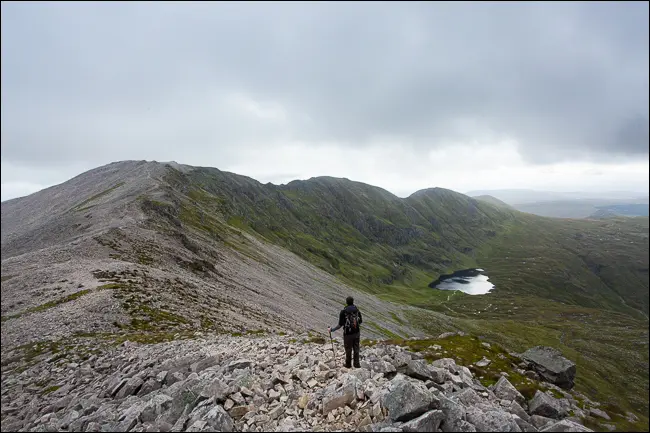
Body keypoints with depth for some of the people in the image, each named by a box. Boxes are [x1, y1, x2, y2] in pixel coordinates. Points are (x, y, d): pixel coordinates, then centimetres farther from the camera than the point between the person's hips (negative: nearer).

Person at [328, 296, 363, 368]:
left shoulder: (343, 312, -17)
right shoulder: (357, 310, -5)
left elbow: (340, 325, -17)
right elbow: (360, 321, 6)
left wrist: (331, 329, -5)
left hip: (348, 333, -3)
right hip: (357, 333, 3)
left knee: (348, 349, 14)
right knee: (356, 349, 17)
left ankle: (348, 365, 30)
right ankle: (356, 364, 23)